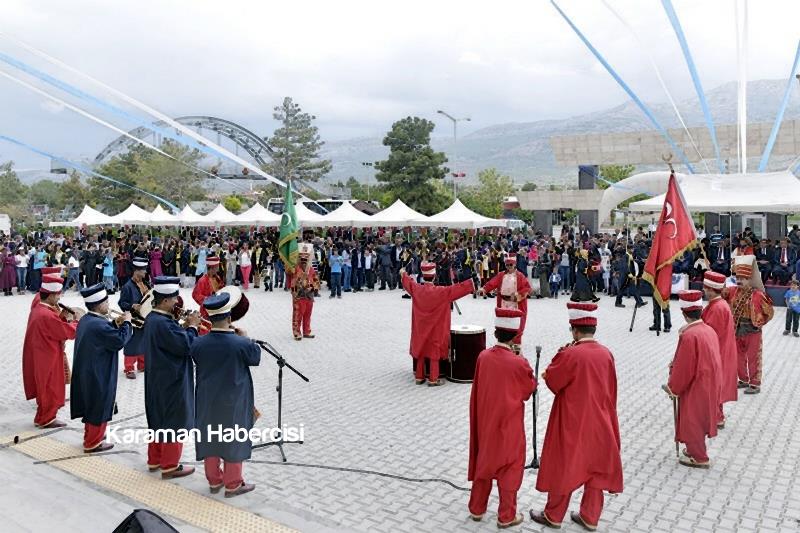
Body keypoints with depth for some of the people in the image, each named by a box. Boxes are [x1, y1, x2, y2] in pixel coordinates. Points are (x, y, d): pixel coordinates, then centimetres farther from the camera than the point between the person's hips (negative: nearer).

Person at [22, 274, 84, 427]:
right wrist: (77, 320, -8)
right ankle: (46, 419, 17)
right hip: (47, 358, -10)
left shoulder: (38, 309, 4)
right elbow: (70, 332, -23)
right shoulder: (47, 315, -27)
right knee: (50, 389, 5)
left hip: (40, 356, 10)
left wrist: (62, 317, -1)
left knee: (48, 388, 21)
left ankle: (43, 416, 33)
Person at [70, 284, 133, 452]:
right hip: (98, 374, -10)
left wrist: (117, 324, 2)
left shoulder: (86, 319, 4)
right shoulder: (99, 324, -27)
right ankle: (93, 443, 17)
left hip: (86, 371, 10)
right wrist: (126, 323, -12)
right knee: (99, 407, 5)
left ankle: (90, 435, 38)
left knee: (91, 404, 23)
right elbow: (120, 341, -23)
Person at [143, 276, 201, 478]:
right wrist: (192, 326, -12)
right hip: (171, 381, -10)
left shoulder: (152, 318, 5)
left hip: (156, 379, 10)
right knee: (174, 421, 2)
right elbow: (185, 345, -25)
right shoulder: (163, 323, -26)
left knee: (158, 417, 20)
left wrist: (184, 326, 0)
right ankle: (169, 466, 12)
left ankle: (154, 459, 33)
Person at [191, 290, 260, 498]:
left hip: (208, 401, 4)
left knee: (210, 439, 18)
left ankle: (214, 481, 31)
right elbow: (256, 357, -4)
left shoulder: (198, 343, -12)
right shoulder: (241, 343, -22)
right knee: (234, 440, 11)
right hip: (234, 402, -3)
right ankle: (232, 484, 21)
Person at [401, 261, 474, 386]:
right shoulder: (440, 291, -20)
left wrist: (403, 273, 33)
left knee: (420, 350, 15)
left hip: (420, 329, 4)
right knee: (434, 352, 5)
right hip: (435, 329, -4)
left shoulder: (416, 289, -6)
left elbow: (408, 282, 14)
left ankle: (419, 377, 24)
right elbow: (457, 289, -19)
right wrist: (471, 283, -13)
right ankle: (433, 379, 10)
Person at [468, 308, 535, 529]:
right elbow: (529, 390, -5)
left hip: (484, 421, 4)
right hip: (509, 424, -4)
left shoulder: (483, 356, -8)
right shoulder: (519, 363, -21)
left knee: (484, 461, 19)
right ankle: (506, 516, 22)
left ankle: (476, 509, 31)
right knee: (509, 467, 11)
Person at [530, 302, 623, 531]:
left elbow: (551, 380, -9)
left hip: (572, 423, -5)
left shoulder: (570, 354, -22)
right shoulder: (606, 353, -4)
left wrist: (560, 356, -2)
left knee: (563, 467, 9)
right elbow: (610, 390, 8)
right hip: (599, 423, 5)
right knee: (595, 468, 16)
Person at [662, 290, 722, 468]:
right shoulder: (709, 330, -1)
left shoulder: (688, 335, -26)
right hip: (709, 384, 8)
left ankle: (698, 458, 21)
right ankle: (695, 449, 37)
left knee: (692, 420, 9)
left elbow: (683, 367, -20)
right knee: (699, 418, 22)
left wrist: (672, 388, -6)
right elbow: (703, 359, 9)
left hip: (695, 387, -8)